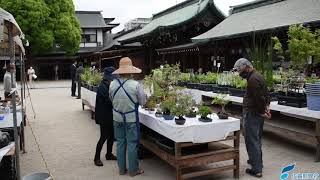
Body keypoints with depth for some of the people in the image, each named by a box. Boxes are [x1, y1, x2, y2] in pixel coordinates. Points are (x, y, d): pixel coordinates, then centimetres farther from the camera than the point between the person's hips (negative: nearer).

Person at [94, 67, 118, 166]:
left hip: (109, 116, 9)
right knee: (104, 137, -1)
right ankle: (97, 158, 13)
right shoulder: (103, 87, -19)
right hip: (104, 116, -9)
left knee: (111, 135, 15)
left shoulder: (107, 86, 8)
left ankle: (109, 154, 31)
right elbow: (109, 101, -23)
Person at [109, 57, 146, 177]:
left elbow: (111, 100, 5)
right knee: (132, 143, 8)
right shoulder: (136, 85, -18)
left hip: (117, 118, 4)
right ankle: (133, 170, 19)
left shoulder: (112, 84, -8)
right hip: (131, 118, -4)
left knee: (120, 142, 15)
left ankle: (122, 169, 26)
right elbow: (142, 102, -8)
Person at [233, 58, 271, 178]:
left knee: (252, 141, -4)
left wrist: (262, 112, -11)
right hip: (258, 114, 11)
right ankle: (256, 161, 36)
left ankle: (256, 170, 1)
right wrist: (266, 107, 9)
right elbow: (266, 94, 18)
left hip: (252, 114, -11)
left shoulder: (253, 79, -20)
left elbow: (259, 97, -23)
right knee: (257, 140, 22)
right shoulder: (258, 76, 14)